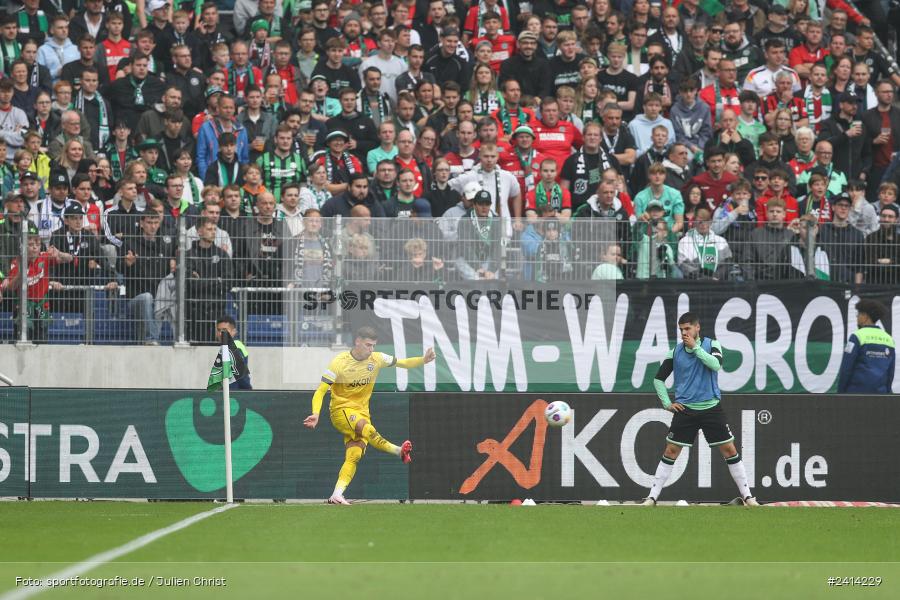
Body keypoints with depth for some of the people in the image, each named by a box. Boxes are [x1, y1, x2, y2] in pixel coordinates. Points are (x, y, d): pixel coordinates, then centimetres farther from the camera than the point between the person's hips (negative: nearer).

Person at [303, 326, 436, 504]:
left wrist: (424, 360, -9)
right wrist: (316, 414, -30)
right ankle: (398, 451, -31)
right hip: (341, 410, -5)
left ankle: (336, 495, -16)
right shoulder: (339, 363, -13)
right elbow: (321, 391, -14)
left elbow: (403, 363, 10)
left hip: (361, 413, 5)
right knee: (367, 429, -37)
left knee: (353, 457, -13)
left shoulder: (376, 359, 0)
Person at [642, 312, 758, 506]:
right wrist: (667, 403, 2)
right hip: (685, 409, 1)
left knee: (729, 450, -2)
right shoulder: (675, 352, 3)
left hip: (711, 408, -1)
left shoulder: (711, 345, -2)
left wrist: (695, 347, -23)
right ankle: (652, 497, 3)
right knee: (671, 451, -2)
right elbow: (658, 379, 10)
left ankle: (747, 496, 5)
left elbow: (716, 364, -23)